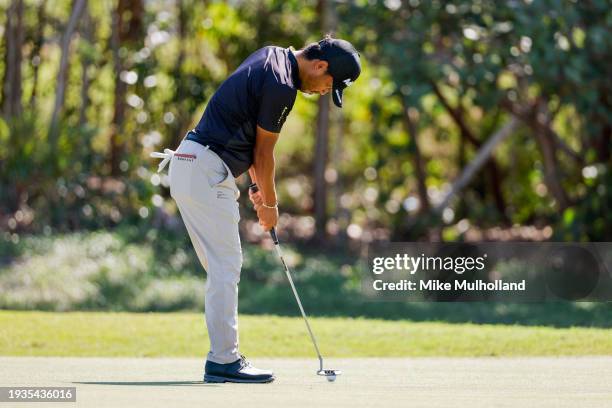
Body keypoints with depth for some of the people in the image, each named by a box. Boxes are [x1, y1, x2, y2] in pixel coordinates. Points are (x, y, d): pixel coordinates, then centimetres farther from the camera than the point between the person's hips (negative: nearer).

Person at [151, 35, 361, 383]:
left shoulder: (271, 56, 13)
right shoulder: (281, 86, -17)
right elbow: (263, 154, -8)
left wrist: (258, 185, 19)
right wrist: (270, 204, 6)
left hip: (190, 166, 10)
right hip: (207, 173, -10)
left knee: (223, 267, 12)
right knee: (226, 266, -7)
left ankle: (224, 356, 15)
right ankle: (224, 361, -6)